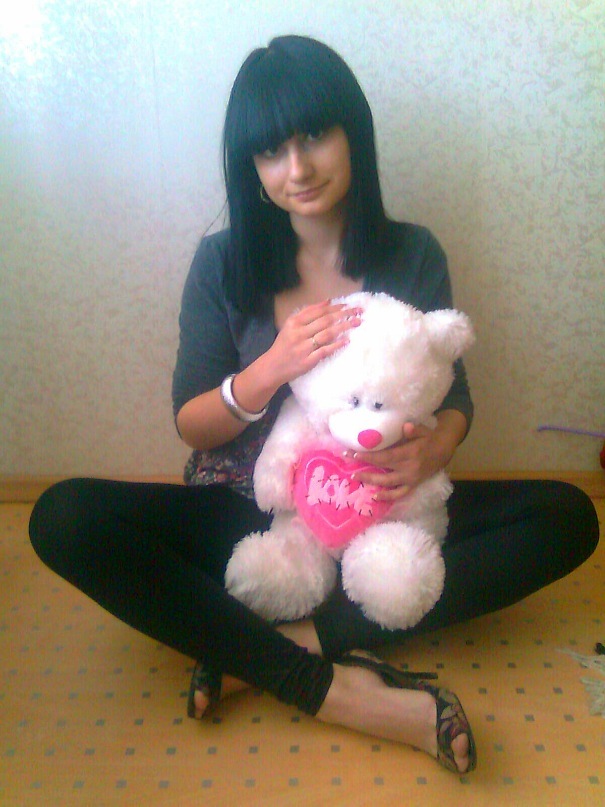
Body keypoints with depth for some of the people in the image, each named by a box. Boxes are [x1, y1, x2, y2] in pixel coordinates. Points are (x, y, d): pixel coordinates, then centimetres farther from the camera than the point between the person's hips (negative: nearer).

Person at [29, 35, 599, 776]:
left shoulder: (412, 255, -3)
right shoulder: (223, 262, -5)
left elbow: (454, 397, 3)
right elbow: (191, 427, -3)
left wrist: (433, 450, -21)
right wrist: (269, 372, -24)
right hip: (247, 516, 0)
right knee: (64, 517, -24)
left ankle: (274, 653, -24)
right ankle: (336, 689, -27)